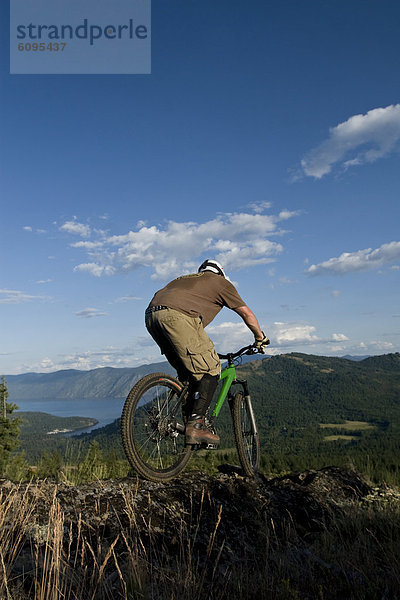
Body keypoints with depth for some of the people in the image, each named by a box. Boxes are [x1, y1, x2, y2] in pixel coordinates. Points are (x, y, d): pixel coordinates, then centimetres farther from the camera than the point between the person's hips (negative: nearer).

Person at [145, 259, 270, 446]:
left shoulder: (185, 279, 40)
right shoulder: (220, 281, 24)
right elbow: (246, 313, 24)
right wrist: (260, 338, 40)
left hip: (151, 314, 8)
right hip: (178, 315, -7)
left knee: (187, 372, 20)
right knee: (211, 369, 0)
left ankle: (188, 421, 17)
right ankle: (195, 425, -6)